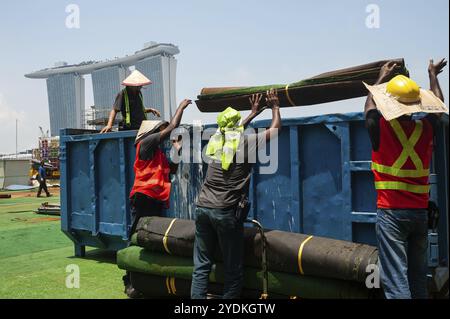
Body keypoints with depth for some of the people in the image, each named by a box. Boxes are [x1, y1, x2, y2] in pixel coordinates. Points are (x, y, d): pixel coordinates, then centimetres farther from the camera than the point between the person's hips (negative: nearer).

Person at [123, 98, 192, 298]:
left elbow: (171, 171, 21)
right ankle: (130, 282, -4)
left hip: (157, 201, 9)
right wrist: (181, 107, 4)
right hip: (144, 199, -9)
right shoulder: (145, 143, -3)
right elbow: (172, 128, -8)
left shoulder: (158, 153, 23)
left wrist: (178, 149, 16)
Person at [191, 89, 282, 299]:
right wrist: (275, 107, 27)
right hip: (226, 212, -5)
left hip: (202, 208, 5)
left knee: (201, 266, 9)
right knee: (233, 271, 6)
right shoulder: (247, 141, -2)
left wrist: (254, 113, 42)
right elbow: (275, 129, 10)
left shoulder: (216, 139, 11)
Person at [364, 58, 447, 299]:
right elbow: (438, 105, 22)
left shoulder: (380, 128, -8)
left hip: (391, 213, -4)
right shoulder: (426, 128, 0)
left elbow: (370, 105, 14)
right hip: (420, 213, 4)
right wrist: (433, 75, 38)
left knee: (395, 280, -7)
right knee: (418, 278, 14)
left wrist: (382, 78, 30)